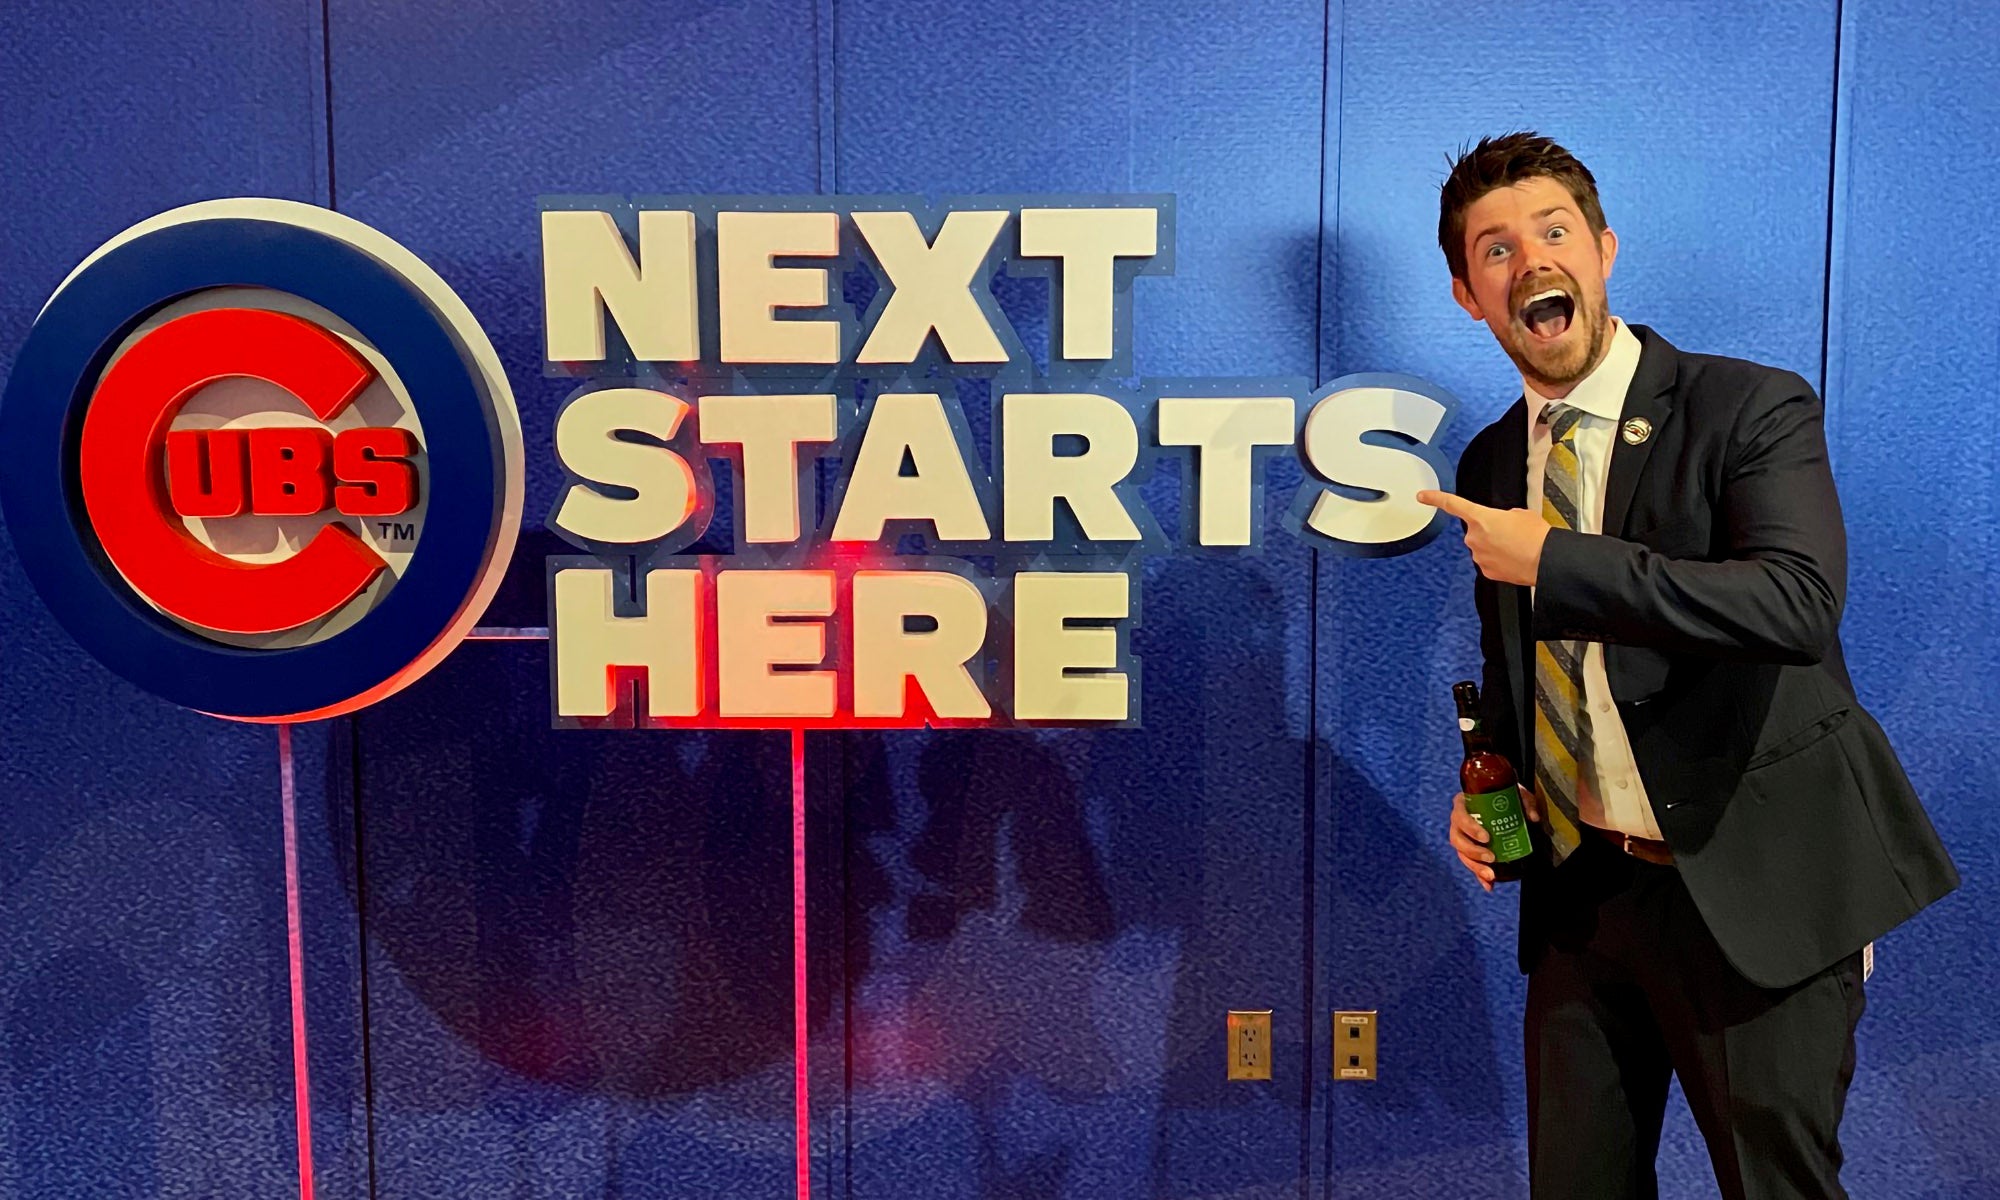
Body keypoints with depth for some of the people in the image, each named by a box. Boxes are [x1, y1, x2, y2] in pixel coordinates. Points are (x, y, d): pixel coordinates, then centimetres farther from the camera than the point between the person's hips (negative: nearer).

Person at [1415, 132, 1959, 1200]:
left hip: (1752, 890, -5)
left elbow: (1799, 600, -28)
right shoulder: (1491, 464, 8)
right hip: (1580, 888, 6)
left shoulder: (1752, 408, -10)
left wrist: (1553, 560, -25)